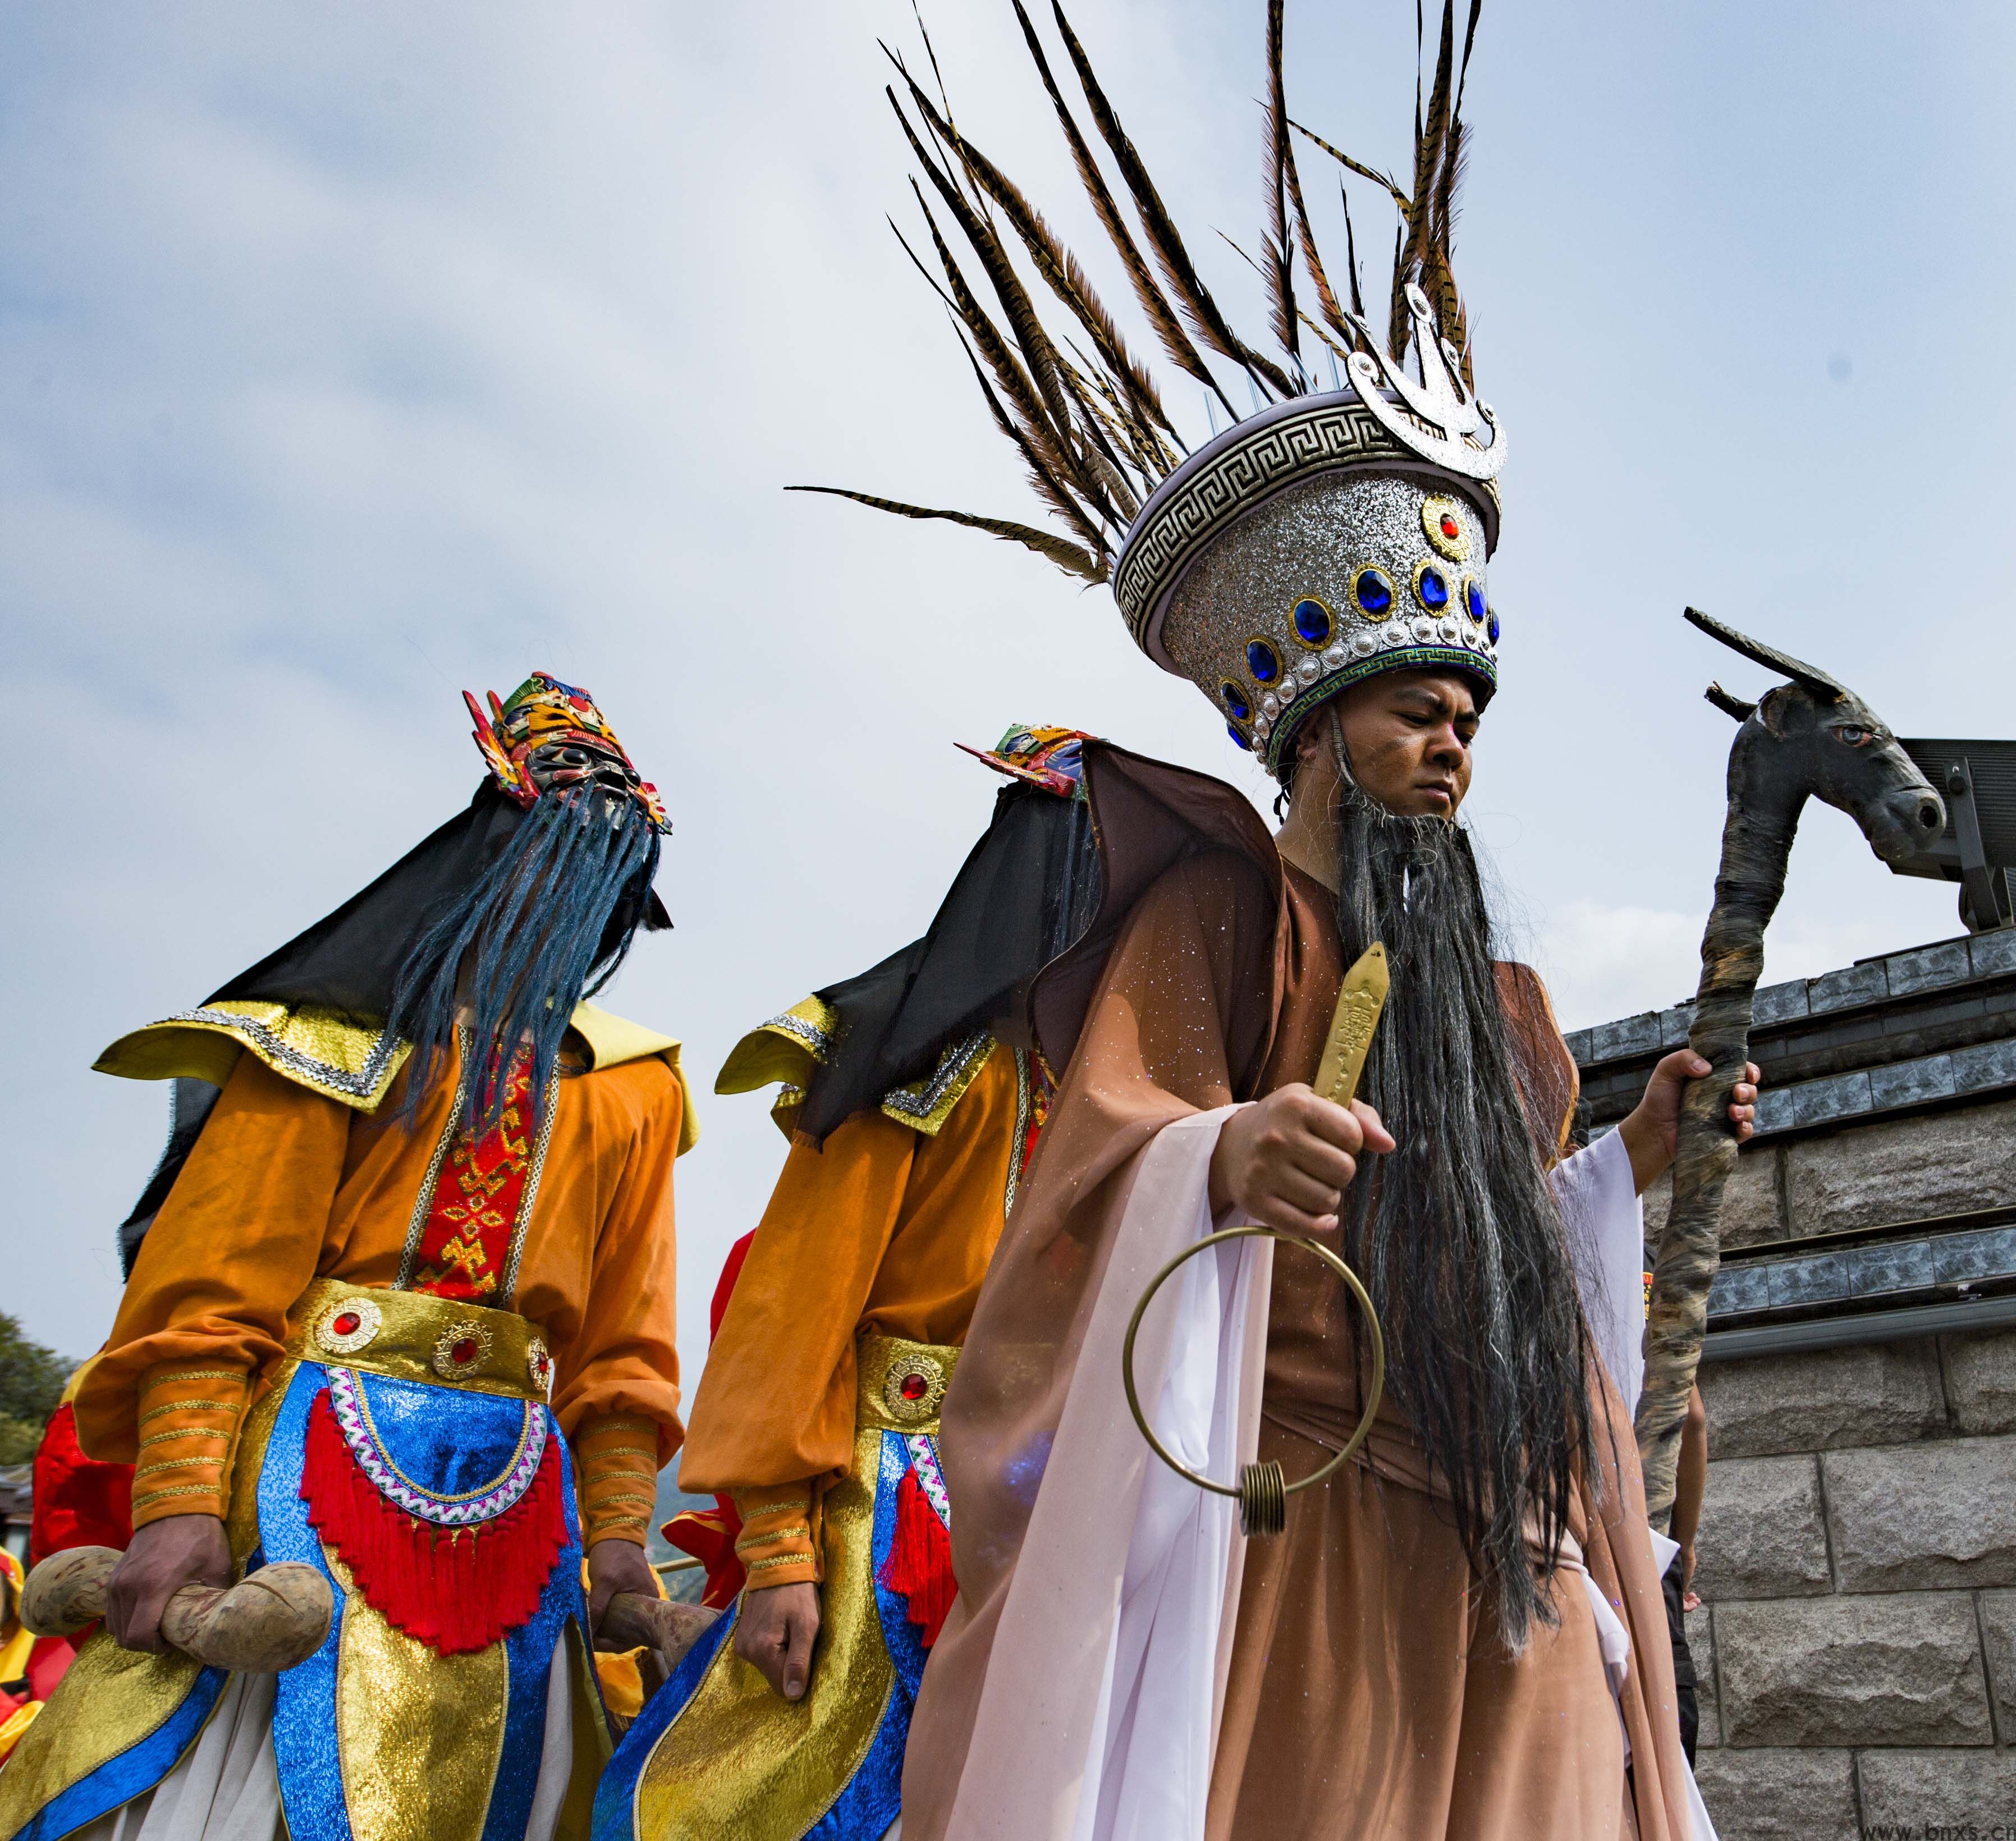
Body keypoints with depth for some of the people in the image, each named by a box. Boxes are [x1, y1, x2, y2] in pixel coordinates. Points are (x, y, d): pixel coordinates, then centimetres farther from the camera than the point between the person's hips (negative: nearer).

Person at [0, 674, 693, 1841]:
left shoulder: (633, 1088, 12)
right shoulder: (353, 1025, 3)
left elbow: (624, 1340, 10)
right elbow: (217, 1266, -5)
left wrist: (618, 1531, 2)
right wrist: (180, 1498, -15)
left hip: (515, 1497, 4)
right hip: (318, 1465, -3)